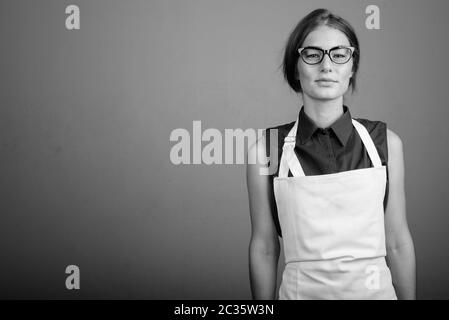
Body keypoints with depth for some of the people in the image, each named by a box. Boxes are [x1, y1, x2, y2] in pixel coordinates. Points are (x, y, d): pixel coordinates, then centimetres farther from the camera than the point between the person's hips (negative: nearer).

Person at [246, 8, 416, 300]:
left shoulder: (385, 142, -4)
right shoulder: (266, 150, -8)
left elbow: (398, 243, 0)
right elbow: (264, 247, -2)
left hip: (374, 289, 1)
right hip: (301, 290, -1)